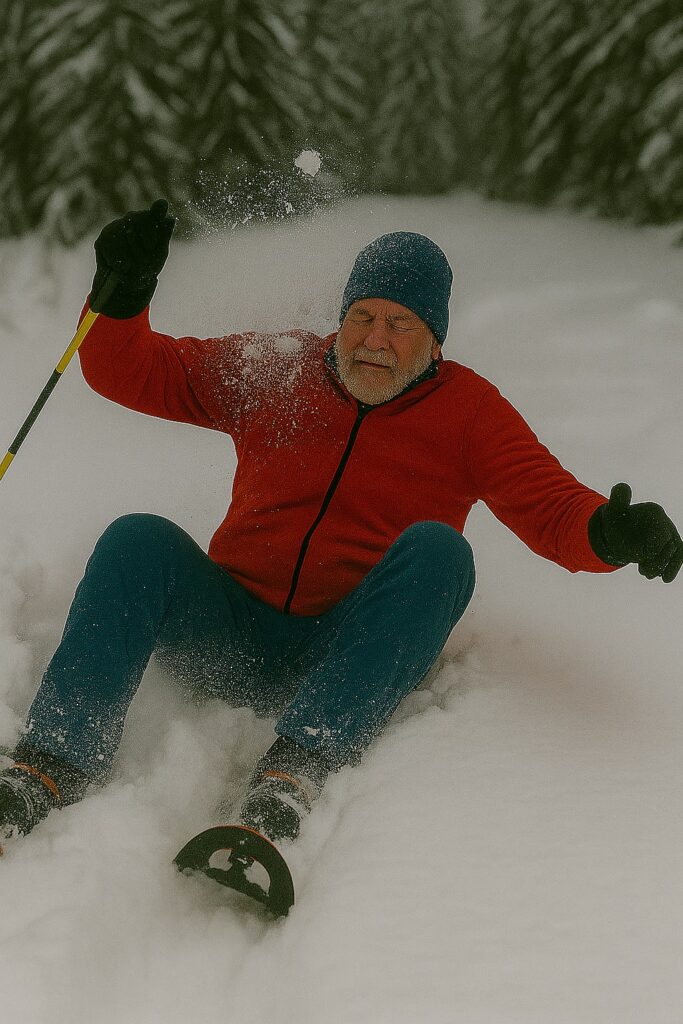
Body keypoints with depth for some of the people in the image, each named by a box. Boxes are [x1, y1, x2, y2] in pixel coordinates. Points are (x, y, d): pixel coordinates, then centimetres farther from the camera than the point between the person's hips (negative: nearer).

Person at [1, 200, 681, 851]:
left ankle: (294, 772, -46)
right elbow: (129, 373, 12)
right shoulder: (273, 369, 10)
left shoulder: (466, 409, 6)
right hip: (235, 637, 2)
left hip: (355, 657, -1)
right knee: (140, 542, -24)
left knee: (434, 549, -30)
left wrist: (607, 532, -29)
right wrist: (123, 292, -9)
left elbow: (552, 508, -5)